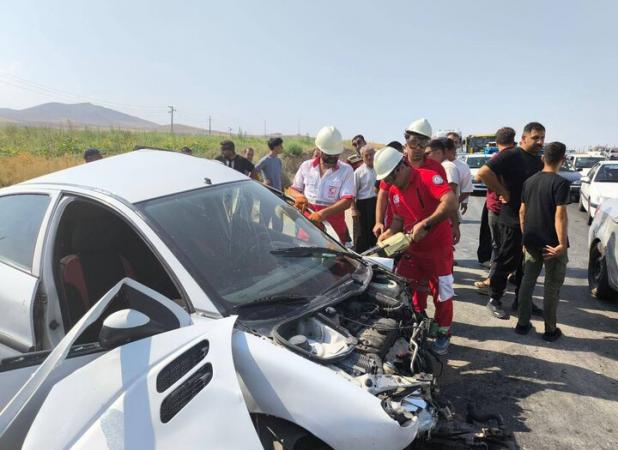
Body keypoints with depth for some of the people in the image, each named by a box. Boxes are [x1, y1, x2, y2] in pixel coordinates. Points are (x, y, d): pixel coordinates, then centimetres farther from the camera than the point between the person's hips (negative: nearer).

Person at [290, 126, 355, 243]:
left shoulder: (346, 170, -1)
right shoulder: (306, 166, 8)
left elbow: (347, 201, -10)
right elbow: (293, 189, 18)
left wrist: (322, 213, -25)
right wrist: (299, 196, -9)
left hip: (333, 224, -2)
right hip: (307, 220, 2)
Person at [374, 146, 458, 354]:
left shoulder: (428, 178, -20)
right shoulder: (393, 192, 4)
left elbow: (451, 203, -33)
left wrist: (425, 224, -35)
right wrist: (389, 233, -5)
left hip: (438, 247, -6)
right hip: (412, 248, 7)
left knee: (441, 292, 7)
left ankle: (443, 333, 29)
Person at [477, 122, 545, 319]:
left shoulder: (539, 160, 13)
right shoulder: (511, 155, -13)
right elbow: (484, 172, -25)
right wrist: (503, 193, -20)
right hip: (513, 220, -8)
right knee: (507, 262, 0)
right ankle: (494, 300, 14)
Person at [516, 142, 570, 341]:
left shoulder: (529, 181, 6)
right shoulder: (561, 183, -14)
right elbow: (560, 215, -20)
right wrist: (562, 244, -18)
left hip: (531, 241, 6)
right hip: (552, 244, -5)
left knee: (527, 280, 14)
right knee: (552, 286, 6)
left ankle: (522, 323, 19)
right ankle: (550, 330, 15)